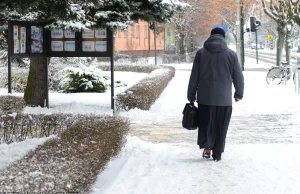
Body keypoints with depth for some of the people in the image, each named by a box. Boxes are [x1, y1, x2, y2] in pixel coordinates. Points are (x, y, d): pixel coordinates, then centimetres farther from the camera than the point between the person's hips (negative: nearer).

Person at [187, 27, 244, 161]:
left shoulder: (201, 53, 2)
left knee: (205, 124, 12)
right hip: (224, 99, 0)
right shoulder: (231, 54, 1)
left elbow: (194, 76, 3)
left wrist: (191, 95, 11)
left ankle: (207, 147, -4)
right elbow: (238, 77, 5)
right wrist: (239, 94, 19)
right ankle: (217, 154, 10)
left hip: (205, 98, 0)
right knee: (221, 128, 8)